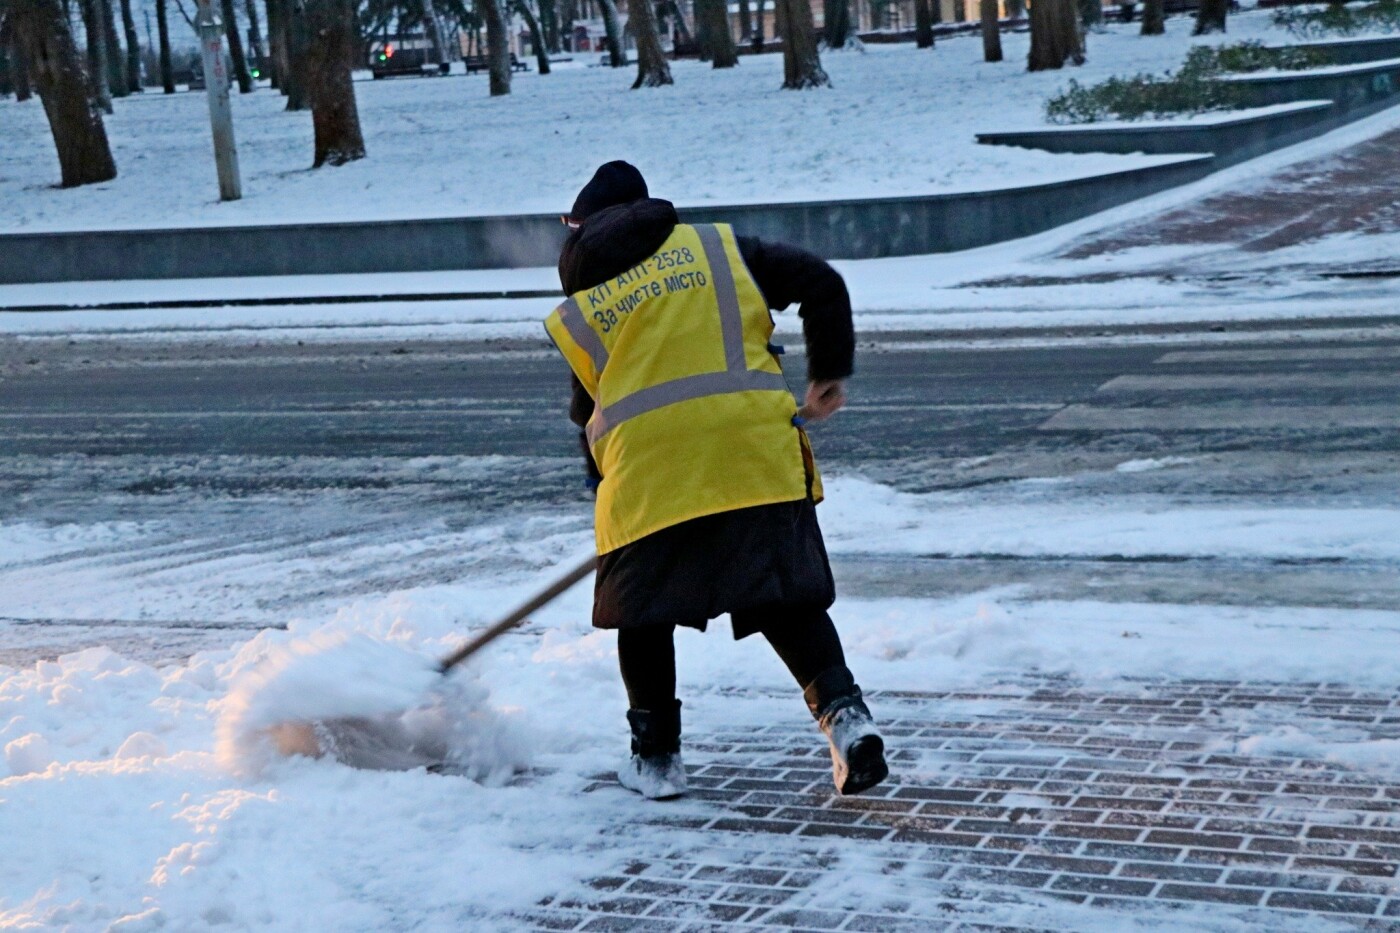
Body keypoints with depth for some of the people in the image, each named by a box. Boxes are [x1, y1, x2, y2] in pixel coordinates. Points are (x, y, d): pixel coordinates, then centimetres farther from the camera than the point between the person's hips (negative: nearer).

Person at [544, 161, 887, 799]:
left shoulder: (575, 314, 18)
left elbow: (590, 415, 20)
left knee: (642, 610, 17)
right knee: (787, 598, 12)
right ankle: (844, 712, -6)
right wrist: (829, 375, 20)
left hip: (648, 470, -1)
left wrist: (605, 488, 33)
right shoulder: (718, 247, 17)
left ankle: (657, 758, 21)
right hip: (757, 452, 1)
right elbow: (821, 284, 11)